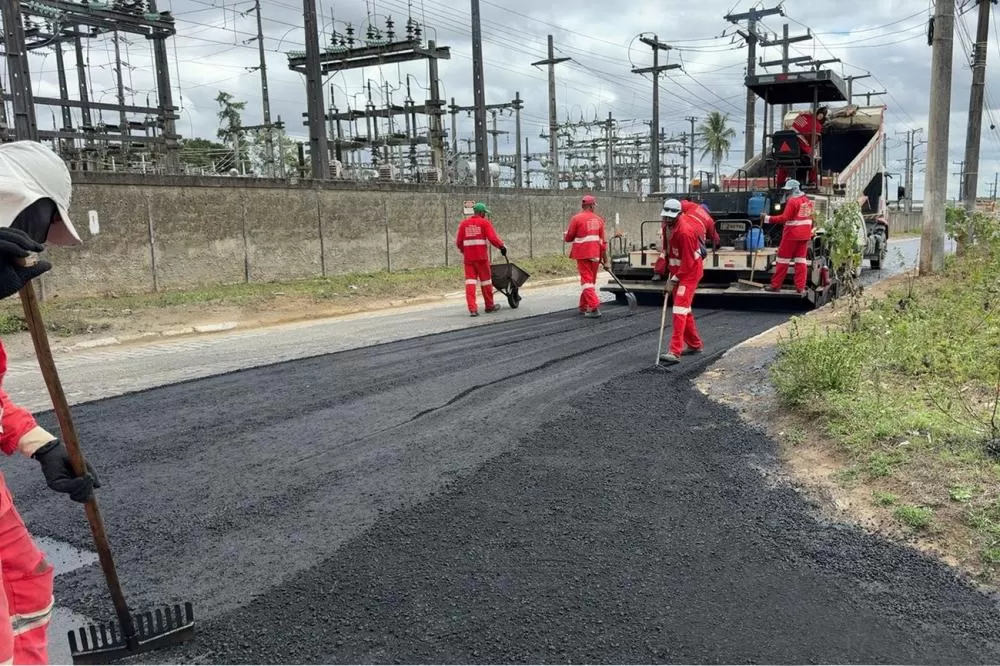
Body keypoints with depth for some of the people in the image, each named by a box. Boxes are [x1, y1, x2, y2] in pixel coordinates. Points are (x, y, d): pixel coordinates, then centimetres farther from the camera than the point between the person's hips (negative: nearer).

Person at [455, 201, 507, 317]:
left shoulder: (463, 223, 10)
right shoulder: (485, 222, -1)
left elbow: (458, 241, 9)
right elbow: (492, 238, -11)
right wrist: (502, 246, 2)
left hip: (468, 257, 3)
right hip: (481, 256, -3)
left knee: (470, 281, 0)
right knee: (486, 280, 10)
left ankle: (472, 308, -11)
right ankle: (490, 306, 23)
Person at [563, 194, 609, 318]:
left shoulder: (576, 218, -7)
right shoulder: (598, 219, 5)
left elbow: (569, 238, -2)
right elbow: (603, 241, 5)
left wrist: (565, 236, 22)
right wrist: (605, 259, 10)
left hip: (583, 254, -4)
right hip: (595, 255, 4)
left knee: (586, 280, -3)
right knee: (591, 280, 16)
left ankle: (594, 307, -18)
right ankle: (584, 307, 25)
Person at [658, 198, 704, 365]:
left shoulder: (685, 231, -26)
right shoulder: (671, 224, 2)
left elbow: (688, 263, -25)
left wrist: (674, 280, -23)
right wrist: (671, 273, 14)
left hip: (690, 272, -10)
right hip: (678, 270, 10)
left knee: (680, 309, -17)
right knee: (684, 309, 17)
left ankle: (675, 352, -20)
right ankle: (695, 344, 32)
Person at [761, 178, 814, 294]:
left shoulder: (793, 201, -15)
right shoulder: (807, 200, 11)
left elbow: (784, 218, -21)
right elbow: (810, 218, 16)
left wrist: (767, 218, -19)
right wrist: (810, 231, 25)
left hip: (792, 235, -7)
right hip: (805, 235, 7)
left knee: (783, 259, 1)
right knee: (801, 260, 8)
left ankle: (775, 285, 6)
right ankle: (801, 287, 4)